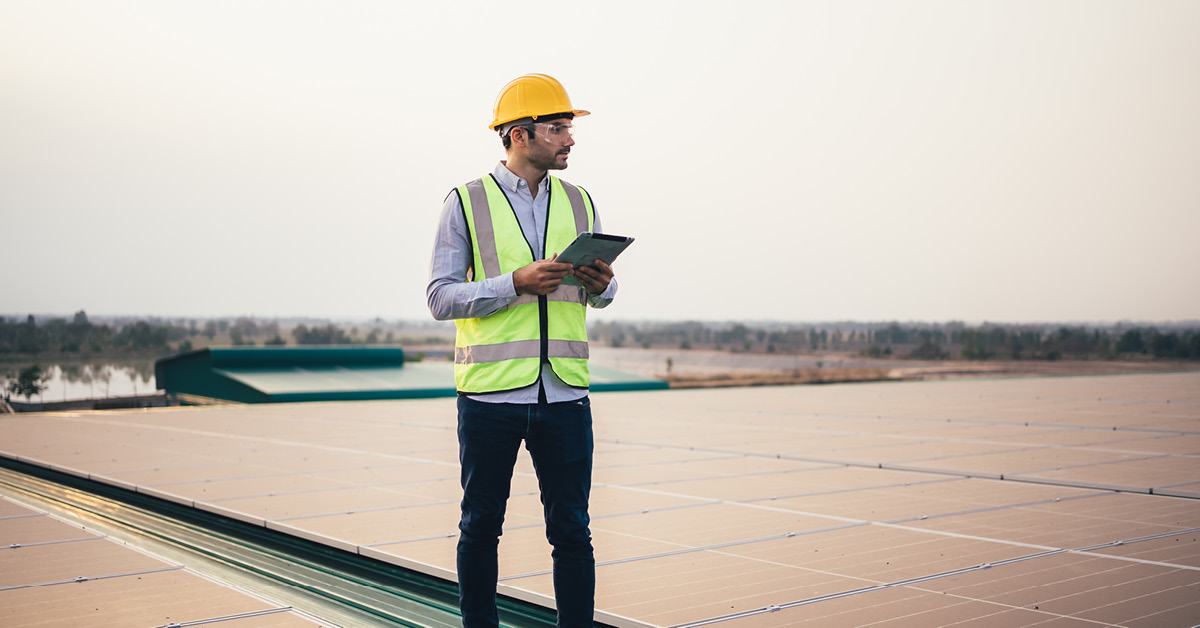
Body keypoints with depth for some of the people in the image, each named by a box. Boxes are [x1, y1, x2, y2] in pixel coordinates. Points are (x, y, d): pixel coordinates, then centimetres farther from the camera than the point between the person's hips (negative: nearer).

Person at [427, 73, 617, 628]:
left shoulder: (580, 203, 11)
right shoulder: (466, 203, -1)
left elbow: (597, 295, 18)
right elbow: (440, 298, -7)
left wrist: (602, 284, -7)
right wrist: (516, 282, -19)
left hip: (565, 395, 3)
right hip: (490, 394, -2)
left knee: (571, 531, 5)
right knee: (481, 528, 9)